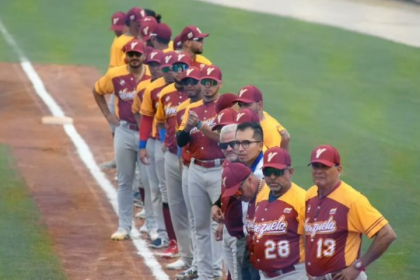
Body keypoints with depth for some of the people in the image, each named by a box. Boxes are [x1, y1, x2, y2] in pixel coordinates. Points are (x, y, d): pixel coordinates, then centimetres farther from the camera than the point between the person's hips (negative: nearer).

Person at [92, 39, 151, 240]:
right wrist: (107, 114, 8)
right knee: (124, 181, 8)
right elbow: (97, 91, 16)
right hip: (124, 131, 2)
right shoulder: (115, 75, -1)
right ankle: (124, 226, 14)